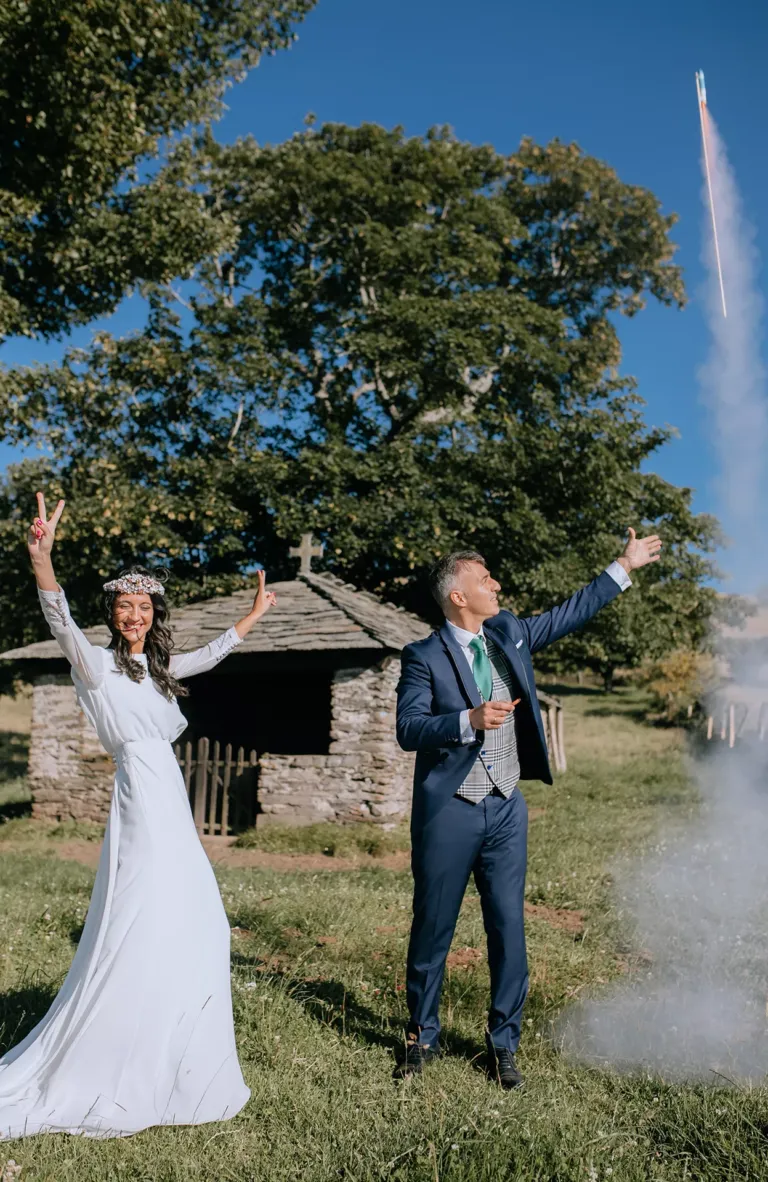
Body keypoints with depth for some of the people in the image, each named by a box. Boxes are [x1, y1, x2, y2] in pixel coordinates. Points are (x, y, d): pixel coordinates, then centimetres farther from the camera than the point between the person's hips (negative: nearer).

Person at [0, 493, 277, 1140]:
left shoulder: (155, 666, 16)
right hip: (142, 803, -8)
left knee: (194, 930, 13)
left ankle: (164, 1067, 30)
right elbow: (62, 623, -25)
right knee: (138, 934, -7)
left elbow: (207, 656, 31)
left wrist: (256, 613, 39)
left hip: (172, 808, 9)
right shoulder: (98, 664, -6)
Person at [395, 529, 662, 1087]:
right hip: (448, 813, -4)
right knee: (433, 930, 8)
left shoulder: (509, 633, 8)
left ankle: (504, 1044, 23)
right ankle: (423, 1036, 28)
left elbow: (569, 613, 16)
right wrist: (469, 719, -27)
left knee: (509, 930, 7)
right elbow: (408, 730, -15)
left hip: (506, 811, 4)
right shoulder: (425, 656, -7)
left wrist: (625, 567, 17)